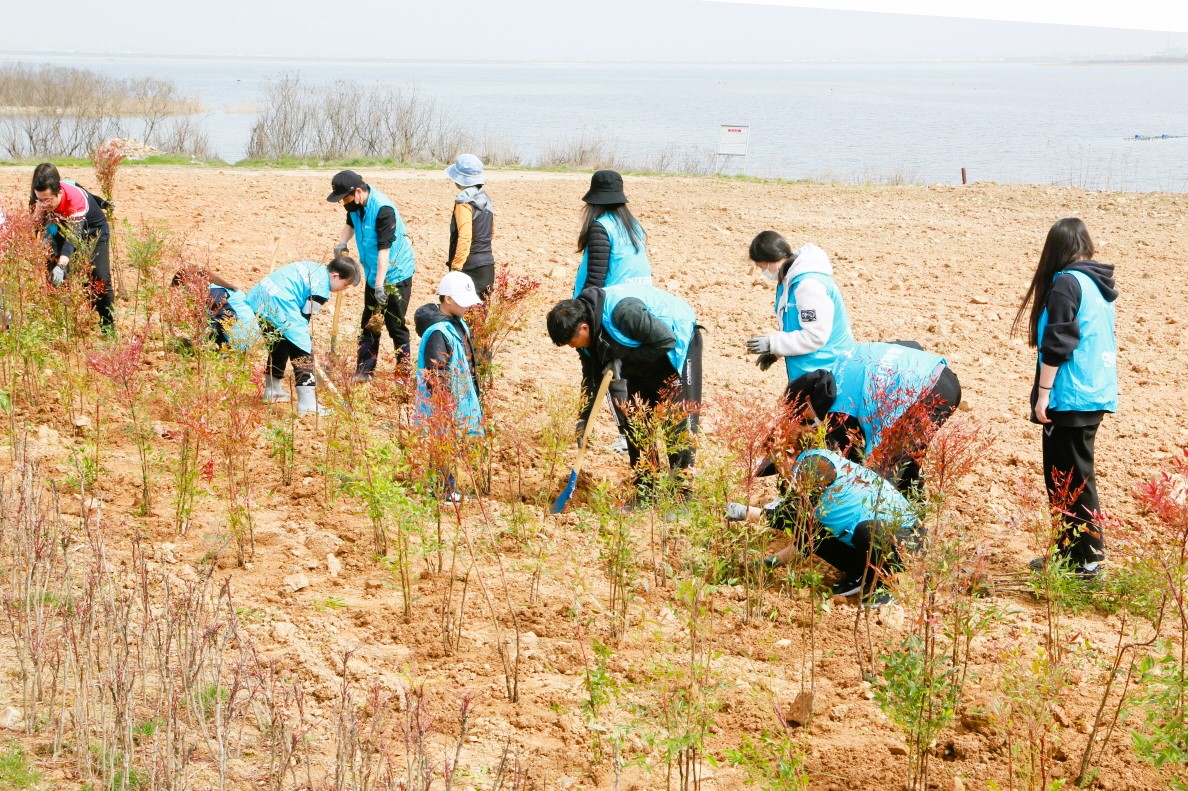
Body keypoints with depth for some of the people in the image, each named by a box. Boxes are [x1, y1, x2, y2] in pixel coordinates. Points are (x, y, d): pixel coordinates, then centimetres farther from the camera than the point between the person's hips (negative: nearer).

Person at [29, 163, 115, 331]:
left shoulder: (76, 198, -41)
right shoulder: (40, 198, -23)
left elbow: (74, 236, -51)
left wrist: (61, 266, -63)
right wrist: (38, 213, -30)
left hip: (94, 230, -5)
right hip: (63, 227, 5)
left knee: (100, 277, -14)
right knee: (52, 267, -9)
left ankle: (108, 323, 1)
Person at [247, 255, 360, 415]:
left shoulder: (314, 268, 22)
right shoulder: (321, 288, -5)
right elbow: (305, 315, -3)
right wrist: (305, 338, 11)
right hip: (279, 306, -10)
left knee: (279, 344, 28)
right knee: (302, 349, -6)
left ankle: (272, 391, 39)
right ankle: (307, 404, -12)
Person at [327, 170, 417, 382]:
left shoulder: (383, 209, -27)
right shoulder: (356, 205, -3)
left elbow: (384, 248, -30)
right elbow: (351, 223, 20)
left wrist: (380, 284, -32)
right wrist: (341, 243, 0)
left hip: (395, 274, -8)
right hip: (373, 275, 8)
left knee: (395, 325, -3)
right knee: (369, 325, 12)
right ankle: (365, 371, 20)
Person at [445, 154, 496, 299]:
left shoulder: (464, 201, -14)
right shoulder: (485, 198, 11)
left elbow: (464, 237, -21)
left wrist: (456, 267, -21)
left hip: (470, 269, -8)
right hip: (487, 266, 8)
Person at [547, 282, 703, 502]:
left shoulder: (623, 311, -37)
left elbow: (666, 341, -31)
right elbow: (591, 375, -1)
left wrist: (623, 361, -28)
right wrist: (584, 418, -9)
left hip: (678, 340, -8)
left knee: (679, 421, -13)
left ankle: (682, 492, -10)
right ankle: (644, 491, 11)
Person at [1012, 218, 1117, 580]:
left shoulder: (1066, 283, -13)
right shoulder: (1100, 283, 11)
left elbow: (1056, 345, -18)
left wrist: (1043, 393, -14)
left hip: (1071, 397, -8)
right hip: (1097, 394, 9)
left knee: (1068, 478, -2)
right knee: (1076, 473, 16)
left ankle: (1085, 558, 1)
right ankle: (1071, 551, 23)